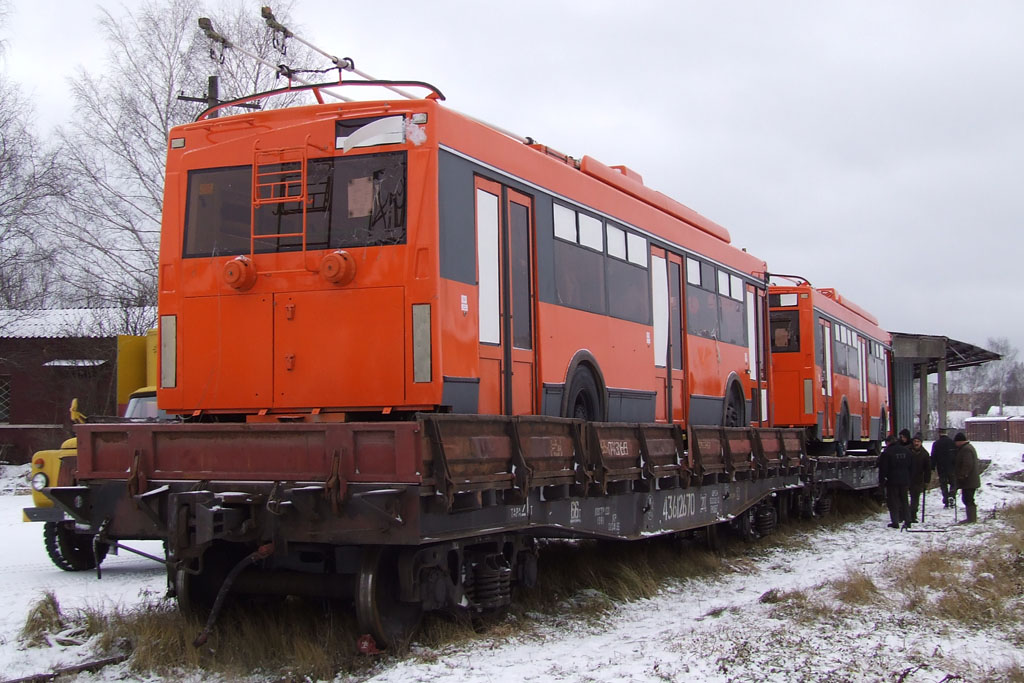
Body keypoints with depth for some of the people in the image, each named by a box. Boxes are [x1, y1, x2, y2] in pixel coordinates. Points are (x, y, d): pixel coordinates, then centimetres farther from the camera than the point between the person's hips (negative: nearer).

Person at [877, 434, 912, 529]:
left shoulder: (886, 452, -9)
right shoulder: (906, 451, 9)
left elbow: (883, 468, -10)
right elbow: (910, 466, 14)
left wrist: (881, 481, -2)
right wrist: (909, 481, 19)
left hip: (892, 481, -5)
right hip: (905, 481, 5)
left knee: (893, 502, 1)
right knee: (905, 501, 12)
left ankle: (895, 522, -2)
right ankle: (907, 521, 12)